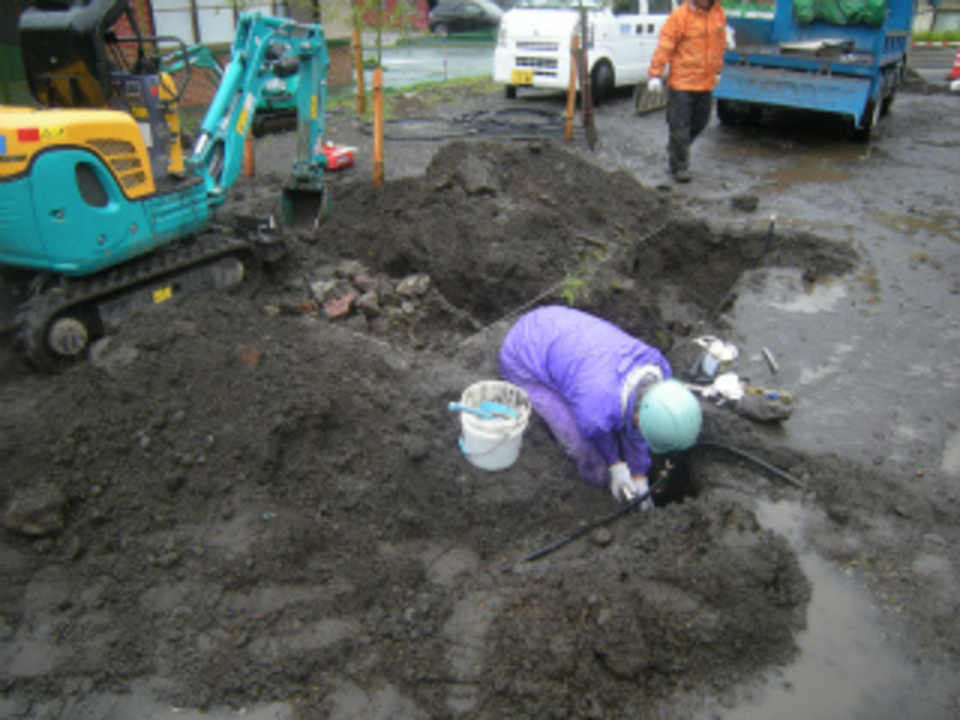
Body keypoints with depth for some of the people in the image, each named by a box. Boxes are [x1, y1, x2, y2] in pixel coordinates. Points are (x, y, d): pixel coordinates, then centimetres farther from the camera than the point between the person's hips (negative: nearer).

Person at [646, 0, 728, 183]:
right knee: (680, 127, -4)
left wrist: (717, 71, 23)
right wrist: (655, 74, -16)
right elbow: (664, 46, -12)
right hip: (682, 82, -6)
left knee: (699, 123, 13)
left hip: (706, 82, 6)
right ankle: (679, 167, 7)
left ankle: (674, 149, 34)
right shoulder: (680, 16, -11)